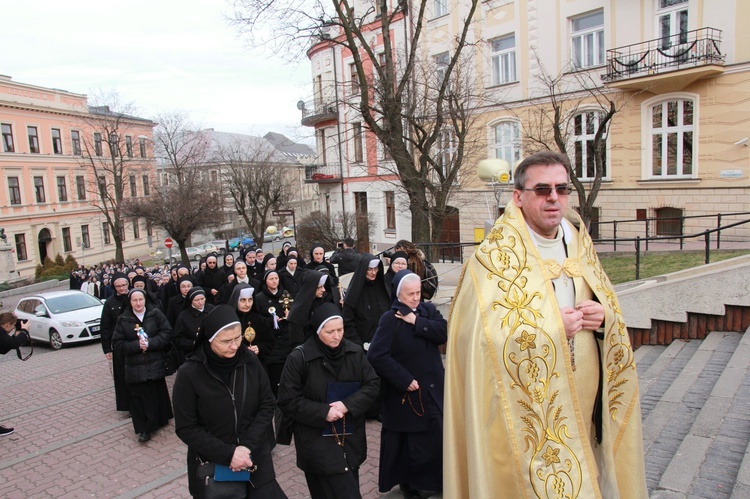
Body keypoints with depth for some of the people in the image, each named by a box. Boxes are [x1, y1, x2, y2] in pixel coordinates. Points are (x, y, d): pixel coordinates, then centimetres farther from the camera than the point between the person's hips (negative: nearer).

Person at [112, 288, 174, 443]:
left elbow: (167, 332, -4)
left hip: (155, 364, 0)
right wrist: (137, 345, -15)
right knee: (139, 398, 1)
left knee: (158, 394, 9)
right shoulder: (123, 319, 0)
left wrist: (150, 343, -16)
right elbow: (118, 343, -1)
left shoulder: (156, 314, -2)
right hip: (135, 367, 0)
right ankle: (144, 428, 12)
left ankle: (160, 419, 28)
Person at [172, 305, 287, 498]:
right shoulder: (189, 374, -16)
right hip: (211, 464, -1)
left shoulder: (250, 361, -10)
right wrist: (228, 453, -18)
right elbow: (186, 428, -11)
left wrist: (248, 445, -14)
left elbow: (267, 405, -3)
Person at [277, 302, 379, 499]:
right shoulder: (299, 357, -15)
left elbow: (372, 385, 1)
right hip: (317, 439, -4)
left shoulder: (355, 352, -3)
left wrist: (348, 405, -16)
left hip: (351, 436, 5)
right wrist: (323, 412, -19)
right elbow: (288, 401, -11)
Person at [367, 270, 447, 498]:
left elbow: (443, 333, -12)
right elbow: (376, 356, -20)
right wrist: (404, 380, -19)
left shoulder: (429, 310, 4)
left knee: (438, 435, 8)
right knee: (413, 442, 7)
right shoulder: (390, 319, -12)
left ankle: (435, 479, 30)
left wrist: (416, 322, -21)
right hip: (406, 392, -4)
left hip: (433, 389, 4)